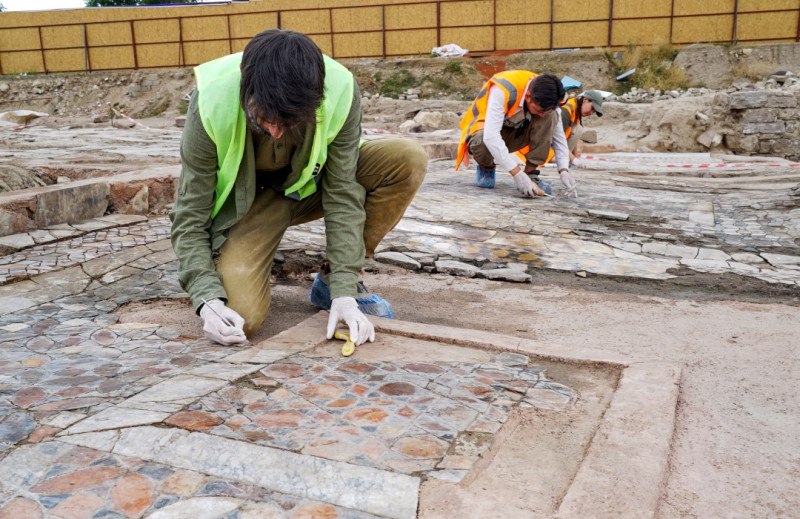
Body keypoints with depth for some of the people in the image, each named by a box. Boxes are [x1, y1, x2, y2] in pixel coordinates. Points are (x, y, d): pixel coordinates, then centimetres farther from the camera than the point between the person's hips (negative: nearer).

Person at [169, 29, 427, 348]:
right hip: (247, 200, -2)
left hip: (311, 185, 3)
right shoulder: (211, 105, -30)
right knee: (240, 318, -27)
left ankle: (332, 282, -9)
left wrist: (344, 292, -28)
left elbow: (343, 196, -22)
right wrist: (207, 300, -34)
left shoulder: (341, 92, -28)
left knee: (408, 160, -23)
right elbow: (189, 216, -22)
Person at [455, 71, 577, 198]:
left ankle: (530, 174, -16)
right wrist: (516, 173, -43)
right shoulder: (503, 90, -34)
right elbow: (490, 136, -41)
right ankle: (486, 167, -4)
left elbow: (558, 135, -7)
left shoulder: (544, 98, -17)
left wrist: (564, 171, -20)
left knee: (550, 117, -22)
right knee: (482, 143, -40)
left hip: (514, 132, 4)